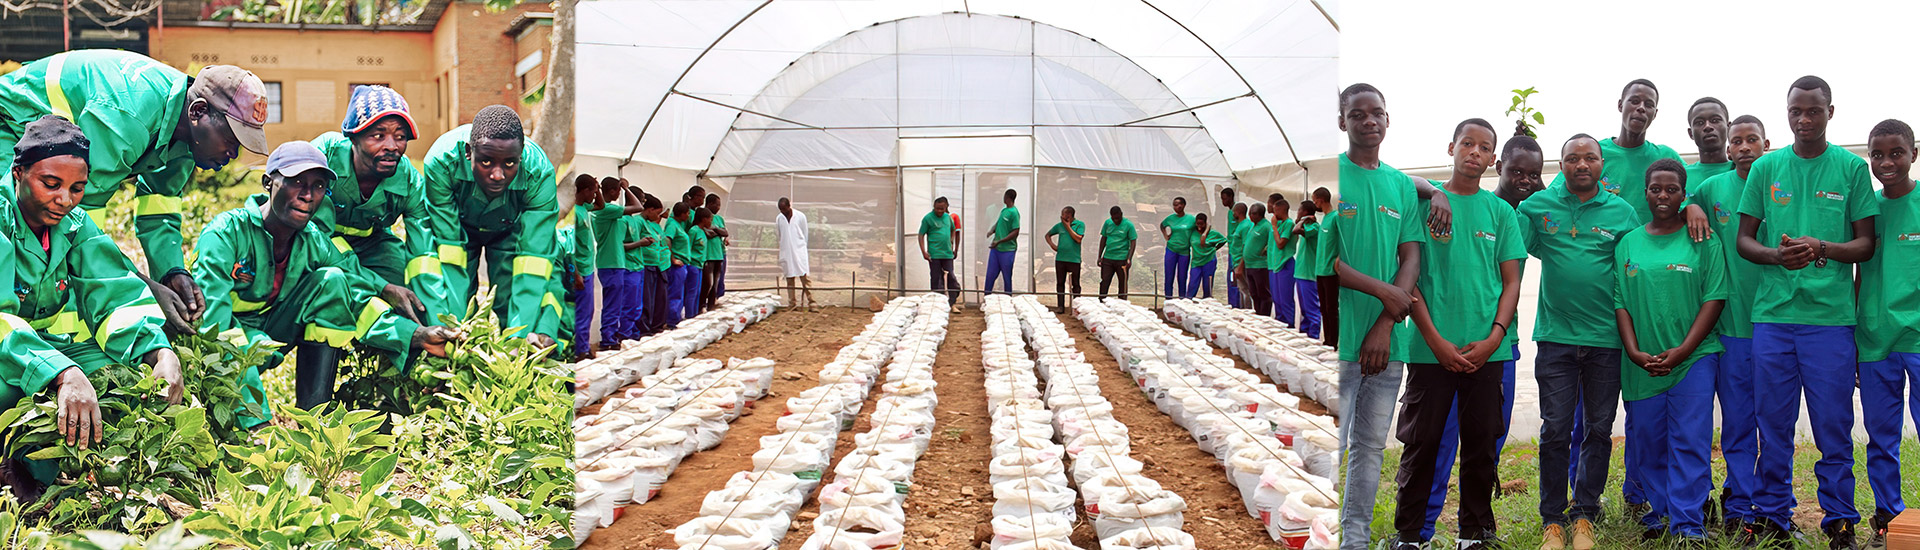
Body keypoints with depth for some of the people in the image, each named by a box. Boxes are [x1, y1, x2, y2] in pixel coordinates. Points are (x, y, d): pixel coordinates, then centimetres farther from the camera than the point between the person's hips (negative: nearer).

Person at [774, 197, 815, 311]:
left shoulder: (800, 216, -3)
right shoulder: (778, 219, 4)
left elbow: (805, 234, 5)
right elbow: (777, 237, 14)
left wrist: (801, 247, 9)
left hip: (799, 251, -3)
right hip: (786, 253, 3)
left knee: (804, 276, -9)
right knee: (789, 279, 5)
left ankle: (811, 302, -10)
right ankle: (792, 303, 11)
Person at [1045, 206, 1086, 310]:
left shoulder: (1080, 224, -1)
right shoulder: (1059, 225, 10)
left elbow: (1078, 239, -14)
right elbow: (1048, 235, 23)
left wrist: (1068, 226, -8)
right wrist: (1052, 245, 5)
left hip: (1074, 260, -4)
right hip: (1060, 259, 4)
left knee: (1075, 284, 2)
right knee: (1060, 283, 4)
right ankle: (1061, 306, 10)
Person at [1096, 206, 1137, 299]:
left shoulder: (1128, 225, -6)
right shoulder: (1107, 223, 5)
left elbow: (1133, 242, -6)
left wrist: (1129, 259, -16)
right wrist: (1100, 256, 9)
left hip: (1122, 259, -3)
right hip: (1107, 258, 3)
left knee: (1123, 283, 4)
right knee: (1104, 282, 2)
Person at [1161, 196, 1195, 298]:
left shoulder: (1191, 218, -3)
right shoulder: (1171, 218, 3)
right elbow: (1162, 225, 23)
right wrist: (1165, 236, 9)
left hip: (1184, 252, -1)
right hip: (1171, 250, 1)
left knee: (1182, 279, 5)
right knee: (1169, 278, 1)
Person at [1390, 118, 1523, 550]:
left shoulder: (1501, 212, 9)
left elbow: (1512, 282, 7)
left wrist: (1493, 338, -8)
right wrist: (1436, 340, -9)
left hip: (1487, 350, 2)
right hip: (1431, 349, -2)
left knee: (1482, 443, 7)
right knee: (1422, 442, 2)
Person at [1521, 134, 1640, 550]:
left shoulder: (1622, 213, 5)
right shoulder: (1537, 206, 4)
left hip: (1606, 338, 1)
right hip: (1555, 336, -1)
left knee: (1598, 430, 7)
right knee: (1555, 431, -1)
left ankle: (1584, 516, 18)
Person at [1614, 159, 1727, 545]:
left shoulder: (1703, 241, 2)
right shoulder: (1628, 243, 10)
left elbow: (1714, 298, -3)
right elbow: (1620, 302, 8)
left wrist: (1683, 350, -11)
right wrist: (1634, 352, -5)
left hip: (1694, 358, -3)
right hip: (1641, 364, 3)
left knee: (1690, 442, -5)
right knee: (1650, 444, 7)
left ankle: (1688, 526, -3)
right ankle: (1658, 516, 19)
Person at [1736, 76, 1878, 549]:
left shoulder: (1852, 168, 5)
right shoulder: (1766, 168, 9)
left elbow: (1866, 244, 5)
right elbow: (1743, 240, 10)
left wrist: (1823, 248, -15)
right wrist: (1778, 255, -11)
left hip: (1831, 315, -1)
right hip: (1772, 312, 2)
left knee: (1834, 426, 1)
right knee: (1774, 425, 6)